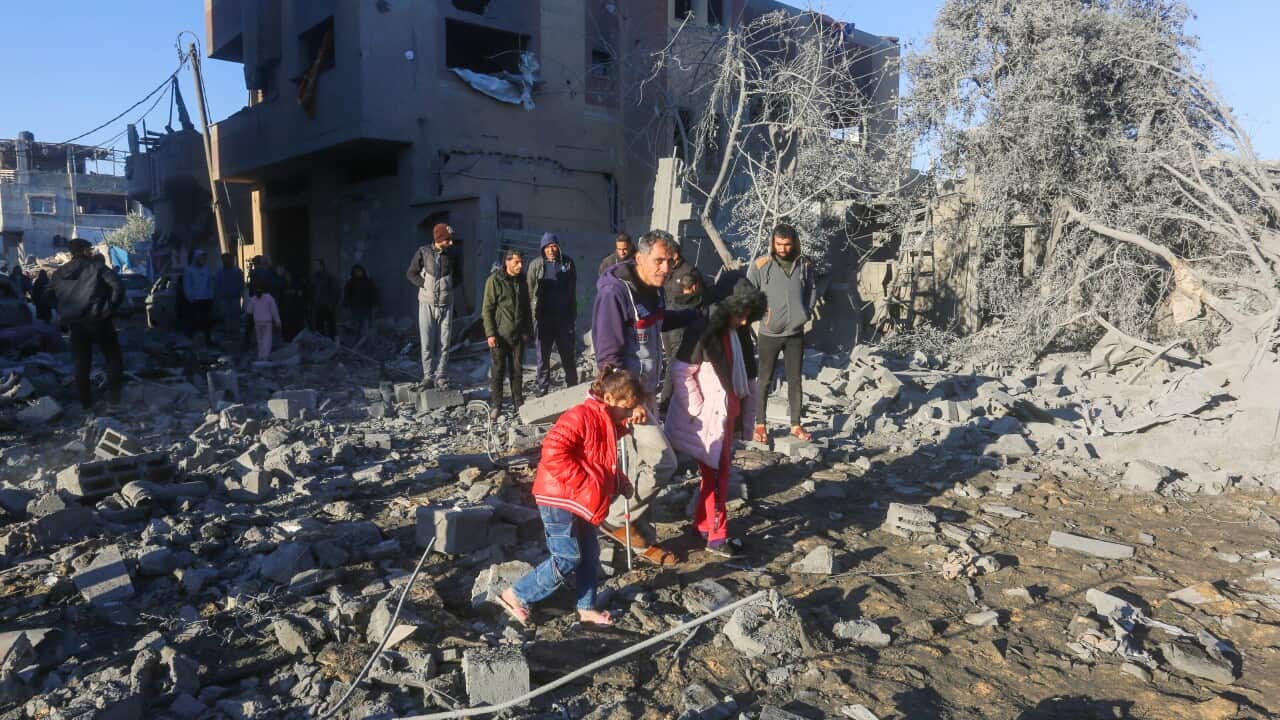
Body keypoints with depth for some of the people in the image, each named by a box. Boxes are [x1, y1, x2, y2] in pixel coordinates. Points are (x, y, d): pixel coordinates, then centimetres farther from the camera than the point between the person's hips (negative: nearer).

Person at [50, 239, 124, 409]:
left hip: (74, 323, 5)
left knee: (81, 361, 13)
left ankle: (85, 400, 15)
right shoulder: (97, 267, -8)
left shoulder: (59, 273, 9)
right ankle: (113, 394, 4)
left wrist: (65, 313, 18)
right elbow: (118, 286, -19)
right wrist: (111, 307, -8)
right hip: (98, 320, -5)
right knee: (113, 357, 9)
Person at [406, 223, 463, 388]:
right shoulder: (423, 252, -4)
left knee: (443, 343, 2)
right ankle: (428, 376, 6)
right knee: (427, 342, 0)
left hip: (446, 304, 2)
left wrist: (453, 290, -1)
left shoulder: (453, 256, 2)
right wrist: (424, 285, -7)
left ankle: (440, 376, 9)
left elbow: (459, 277, 15)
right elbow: (411, 273, 5)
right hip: (427, 304, -2)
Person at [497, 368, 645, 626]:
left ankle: (587, 607, 29)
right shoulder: (581, 416, -20)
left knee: (589, 554, 14)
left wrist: (618, 482, 6)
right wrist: (583, 484, -26)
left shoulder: (606, 422, 11)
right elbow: (553, 452, -30)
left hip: (581, 502, 10)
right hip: (558, 499, -10)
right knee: (567, 559, -6)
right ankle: (516, 595, 7)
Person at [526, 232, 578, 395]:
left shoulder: (568, 263, 4)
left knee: (568, 354, 10)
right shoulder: (536, 265, 0)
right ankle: (541, 391, 12)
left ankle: (573, 387, 22)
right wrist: (534, 312, -4)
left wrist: (573, 314, 4)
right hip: (543, 317, -1)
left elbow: (573, 290, 7)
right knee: (543, 356, 5)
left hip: (564, 316, 1)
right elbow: (530, 291, 1)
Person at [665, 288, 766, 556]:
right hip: (707, 419, -8)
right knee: (716, 475, -4)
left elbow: (744, 373, 17)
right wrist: (698, 410, -18)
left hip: (728, 416, 8)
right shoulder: (702, 331, -15)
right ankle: (717, 537, 6)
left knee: (716, 473, 14)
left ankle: (702, 525, 28)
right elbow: (681, 373, -18)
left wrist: (746, 412, 14)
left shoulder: (737, 333, 9)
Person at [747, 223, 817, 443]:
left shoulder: (804, 265, 2)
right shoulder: (760, 265, -8)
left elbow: (811, 290, 15)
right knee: (765, 380, 4)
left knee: (795, 379, 11)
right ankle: (760, 425, 13)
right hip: (770, 333, -3)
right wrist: (761, 314, -8)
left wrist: (807, 313, 5)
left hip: (796, 332, 3)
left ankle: (796, 425, 20)